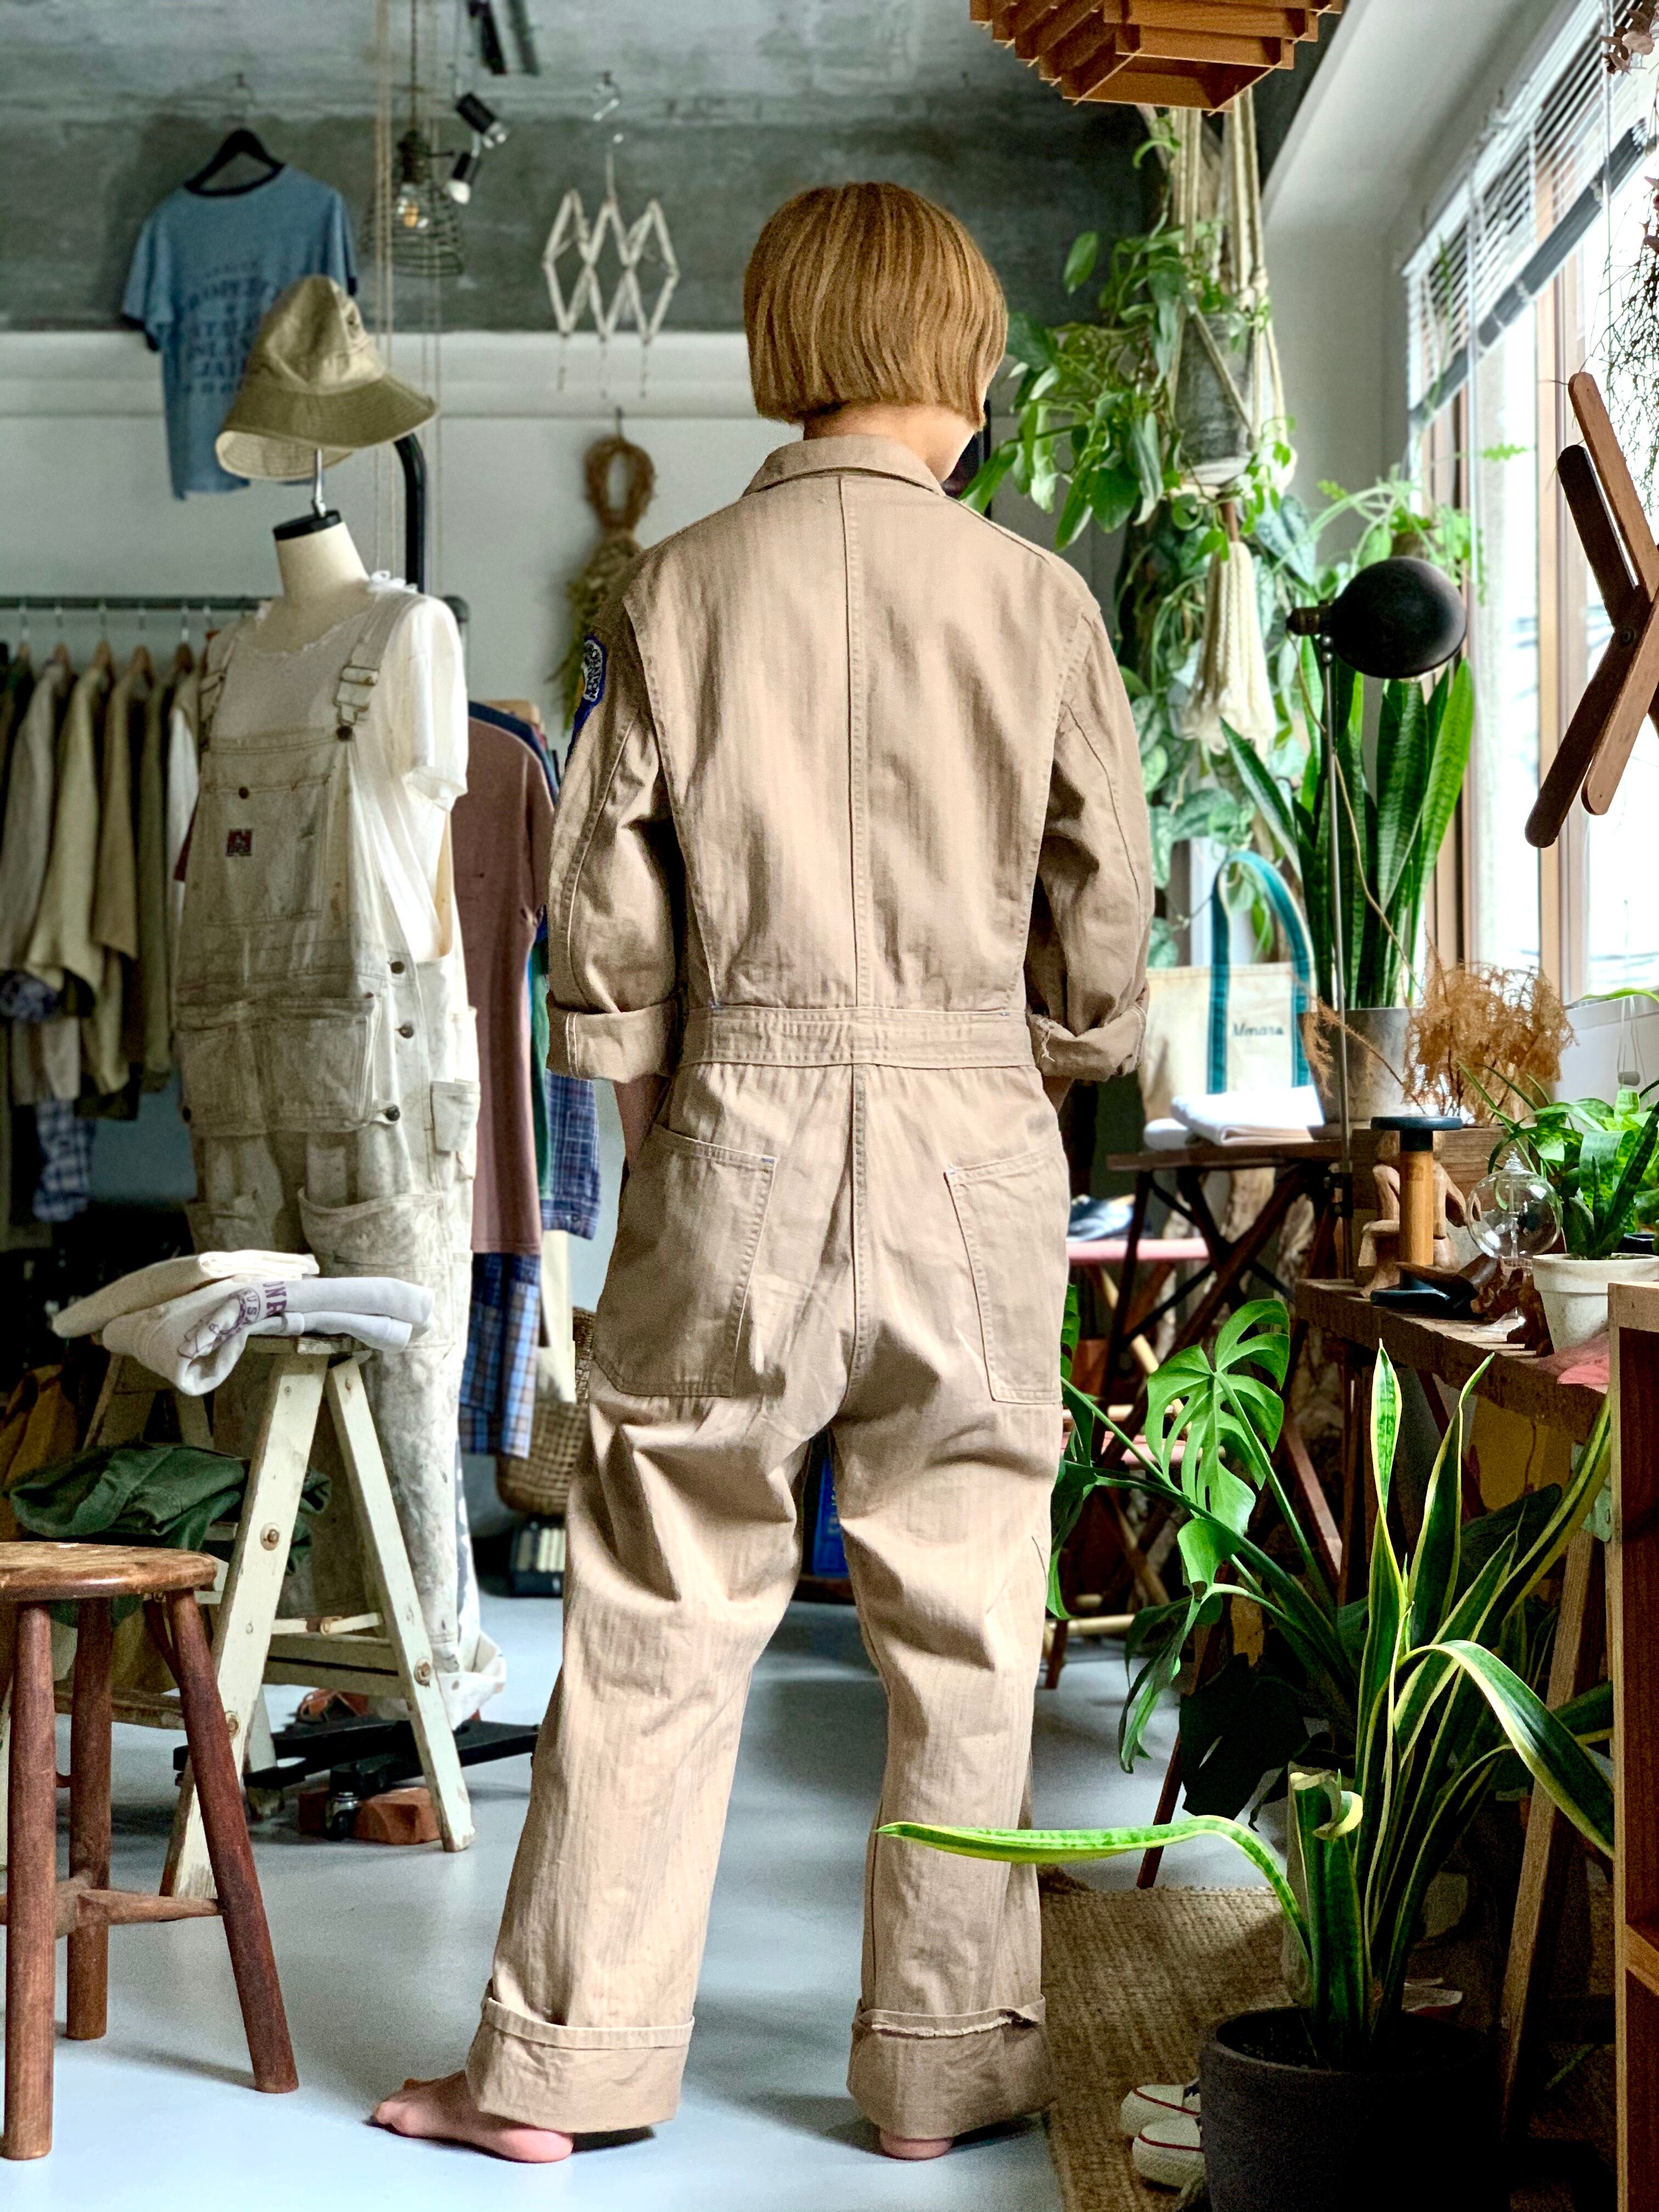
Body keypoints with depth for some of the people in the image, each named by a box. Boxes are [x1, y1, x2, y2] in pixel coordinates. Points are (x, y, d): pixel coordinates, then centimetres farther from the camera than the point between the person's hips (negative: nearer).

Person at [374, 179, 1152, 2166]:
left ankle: (560, 2062, 16)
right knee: (963, 1627, 10)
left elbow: (602, 909, 1)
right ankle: (947, 2060, 20)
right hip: (972, 1135, 0)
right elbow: (1106, 920, 2)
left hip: (738, 1124, 1)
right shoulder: (1034, 595, 0)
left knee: (658, 1614, 8)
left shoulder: (680, 588, 1)